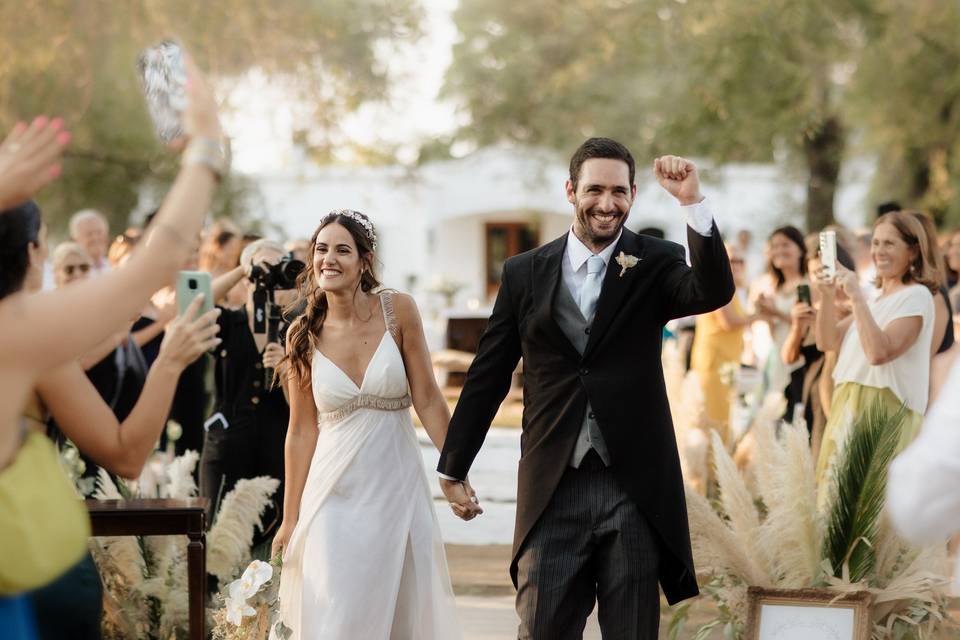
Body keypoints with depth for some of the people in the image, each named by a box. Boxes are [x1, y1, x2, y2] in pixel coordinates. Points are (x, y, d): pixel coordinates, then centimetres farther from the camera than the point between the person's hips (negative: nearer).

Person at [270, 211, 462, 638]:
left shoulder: (398, 311, -4)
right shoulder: (304, 335, -1)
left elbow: (428, 400, -1)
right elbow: (301, 431, 4)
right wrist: (290, 519, 5)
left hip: (397, 487, 0)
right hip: (336, 494, 0)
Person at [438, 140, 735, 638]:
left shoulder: (654, 264, 2)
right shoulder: (525, 273, 5)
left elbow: (715, 292, -19)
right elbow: (487, 376, 10)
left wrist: (693, 203, -29)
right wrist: (452, 467, 13)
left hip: (634, 489, -1)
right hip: (552, 490, 1)